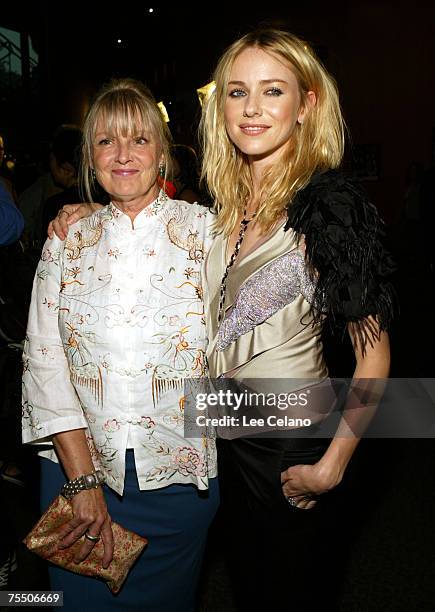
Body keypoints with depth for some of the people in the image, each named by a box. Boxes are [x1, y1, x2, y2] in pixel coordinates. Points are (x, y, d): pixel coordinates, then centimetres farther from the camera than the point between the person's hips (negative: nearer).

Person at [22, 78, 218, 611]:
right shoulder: (67, 242, 1)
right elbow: (43, 362, -4)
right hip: (77, 466, 2)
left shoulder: (203, 231, -3)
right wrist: (83, 480, -9)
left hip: (179, 473, -1)